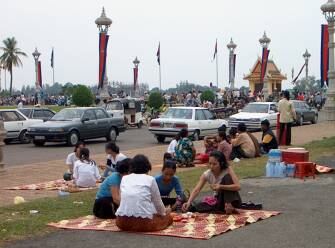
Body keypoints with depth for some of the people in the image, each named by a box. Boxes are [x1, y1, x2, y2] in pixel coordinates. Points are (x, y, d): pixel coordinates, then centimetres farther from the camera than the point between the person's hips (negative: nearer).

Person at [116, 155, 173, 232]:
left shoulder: (124, 178, 12)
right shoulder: (150, 179, 3)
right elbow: (157, 202, 11)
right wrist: (164, 212, 34)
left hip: (123, 223, 3)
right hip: (143, 223, -3)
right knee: (168, 217, 20)